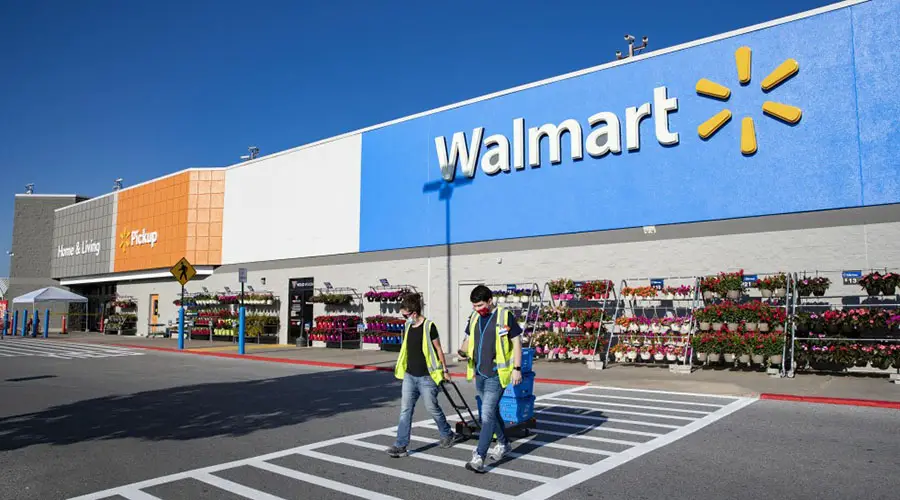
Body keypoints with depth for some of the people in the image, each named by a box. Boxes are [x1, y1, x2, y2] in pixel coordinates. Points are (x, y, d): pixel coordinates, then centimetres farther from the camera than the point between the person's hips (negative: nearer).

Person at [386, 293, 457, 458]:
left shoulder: (428, 326, -13)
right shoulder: (408, 326, 6)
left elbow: (438, 349, -6)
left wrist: (444, 370, -2)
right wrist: (403, 369, 22)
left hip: (426, 376, -6)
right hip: (410, 376, 6)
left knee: (432, 407, 7)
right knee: (405, 410, 1)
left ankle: (448, 435, 29)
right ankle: (401, 445, 4)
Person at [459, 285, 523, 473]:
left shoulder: (505, 316, -10)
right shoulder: (474, 317, 8)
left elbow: (517, 342, -7)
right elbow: (468, 339, 16)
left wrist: (517, 368, -12)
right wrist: (463, 351, -7)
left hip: (496, 374, -7)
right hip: (479, 374, 7)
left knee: (487, 414, -11)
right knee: (492, 411, 20)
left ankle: (479, 457, -8)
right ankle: (503, 444, 38)